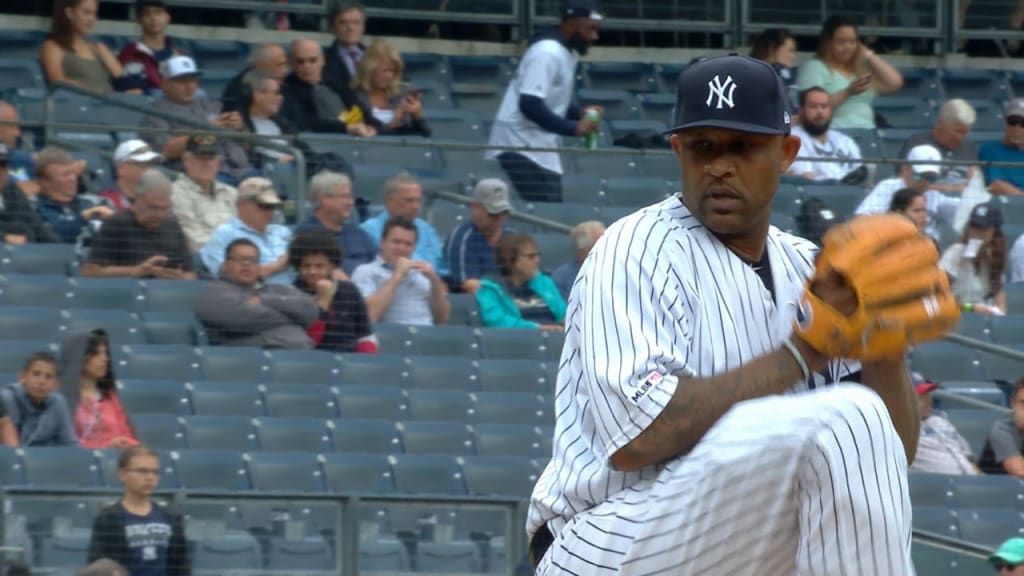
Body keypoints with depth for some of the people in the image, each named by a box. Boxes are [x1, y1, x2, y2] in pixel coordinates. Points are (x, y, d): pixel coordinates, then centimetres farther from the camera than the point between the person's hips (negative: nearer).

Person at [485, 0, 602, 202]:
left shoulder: (567, 54, 13)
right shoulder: (547, 53, -18)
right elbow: (530, 105, -26)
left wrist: (580, 113, 5)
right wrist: (574, 128, -24)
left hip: (541, 147, 10)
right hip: (522, 146, -10)